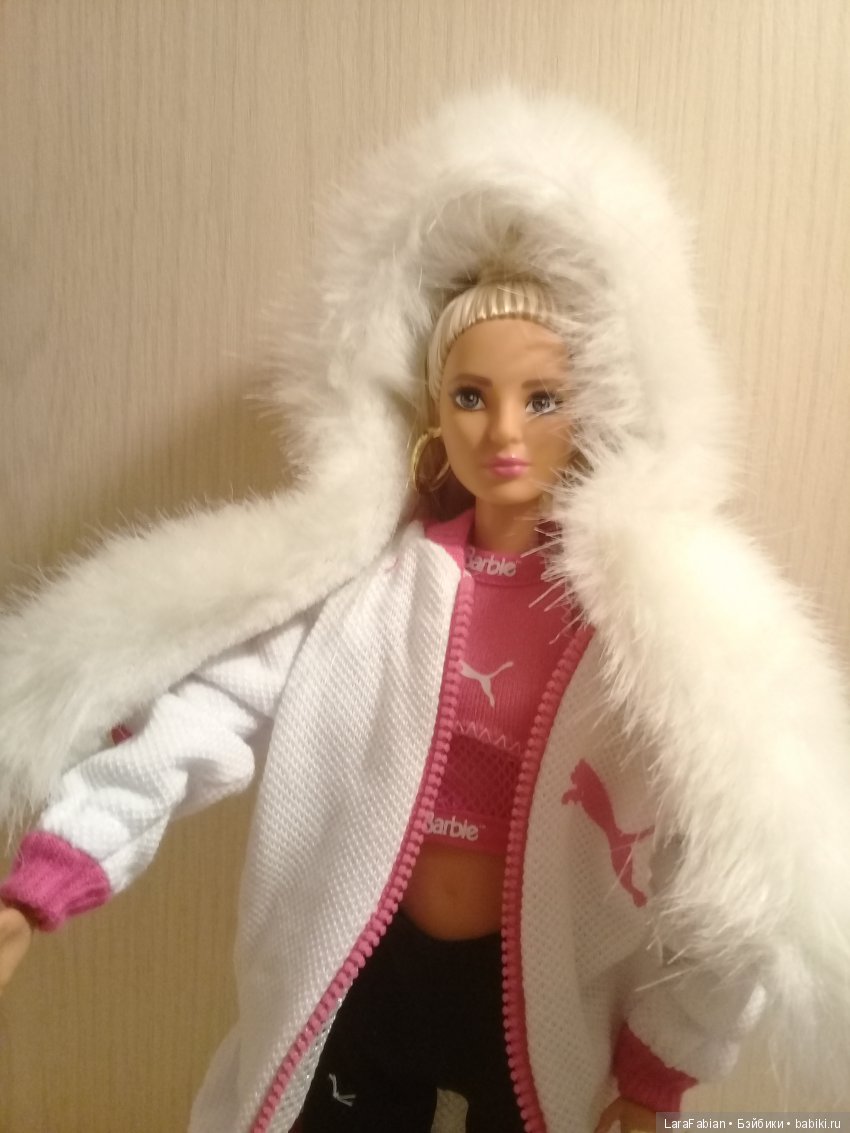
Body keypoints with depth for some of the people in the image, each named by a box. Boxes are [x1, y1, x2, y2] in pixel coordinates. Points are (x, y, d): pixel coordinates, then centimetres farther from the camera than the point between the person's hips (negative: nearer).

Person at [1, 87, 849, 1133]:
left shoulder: (651, 605, -14)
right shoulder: (357, 573, -9)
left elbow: (728, 853, -10)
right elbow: (200, 716, -17)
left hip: (544, 998, -1)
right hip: (364, 981, 1)